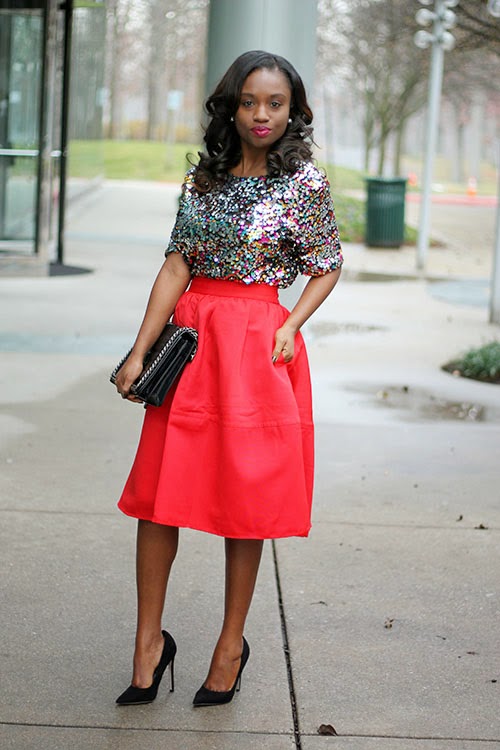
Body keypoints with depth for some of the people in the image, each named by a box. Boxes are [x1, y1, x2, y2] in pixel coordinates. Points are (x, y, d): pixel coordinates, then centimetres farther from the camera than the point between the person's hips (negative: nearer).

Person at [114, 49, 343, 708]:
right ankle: (149, 641, 13)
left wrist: (291, 326, -12)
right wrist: (139, 352, 0)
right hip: (190, 335, 4)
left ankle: (232, 643, 18)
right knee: (159, 491, 2)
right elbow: (177, 265, 6)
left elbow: (327, 268, 4)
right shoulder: (205, 176, 8)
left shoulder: (305, 181, -3)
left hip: (258, 343, -4)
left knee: (245, 499, 3)